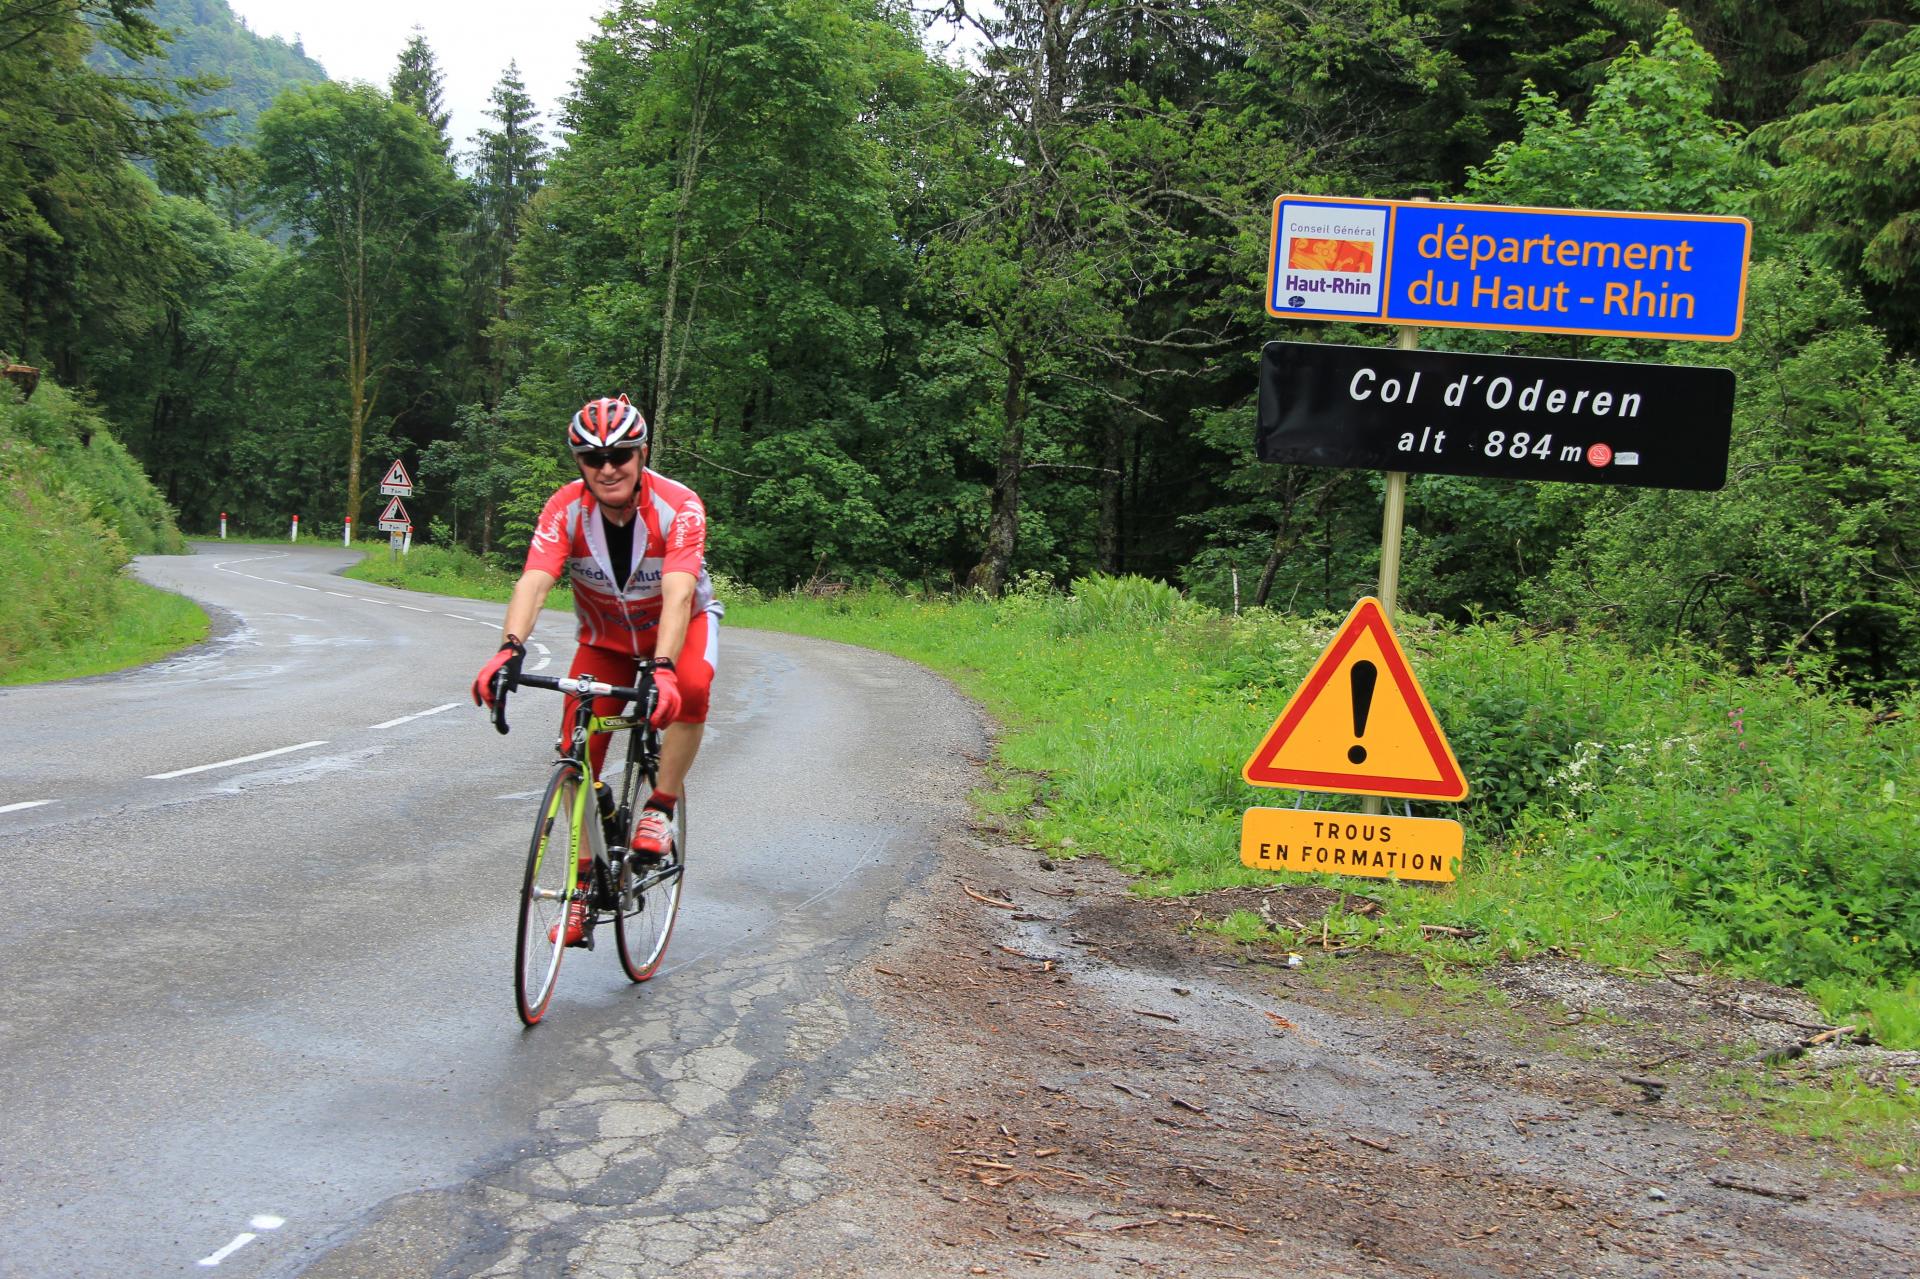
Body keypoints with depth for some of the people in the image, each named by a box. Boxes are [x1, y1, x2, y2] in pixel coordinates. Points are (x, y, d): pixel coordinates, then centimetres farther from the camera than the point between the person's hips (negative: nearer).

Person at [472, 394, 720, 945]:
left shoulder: (679, 507, -30)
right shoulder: (565, 509, -24)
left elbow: (677, 593, -42)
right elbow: (535, 581, -37)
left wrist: (662, 668, -58)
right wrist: (510, 648, -56)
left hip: (680, 624, -2)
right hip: (604, 636, 2)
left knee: (689, 688, -36)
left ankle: (660, 808, -15)